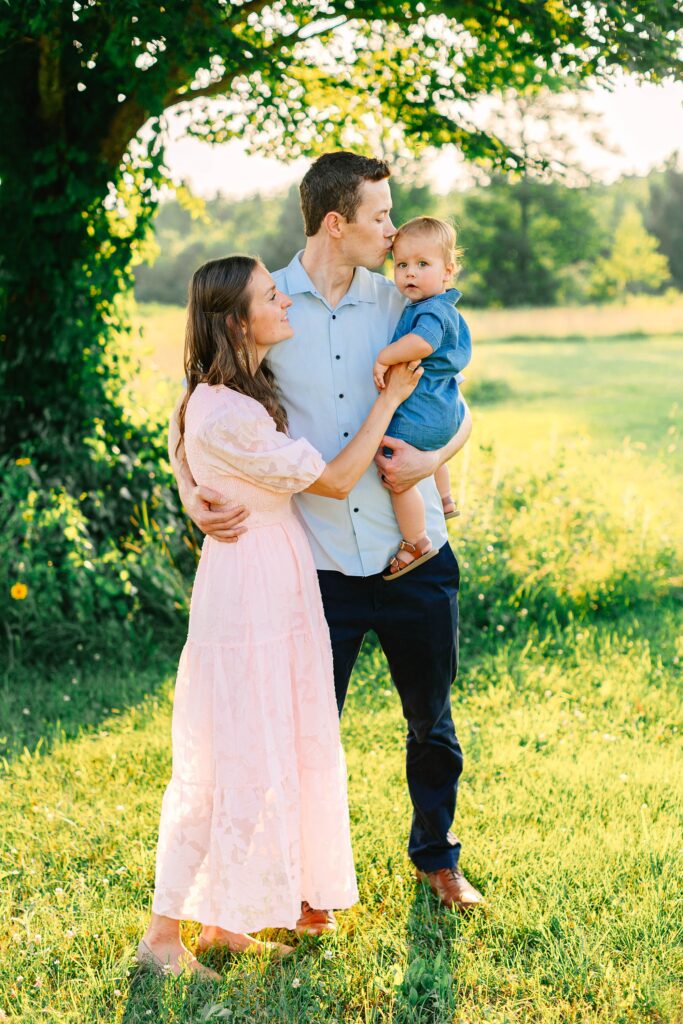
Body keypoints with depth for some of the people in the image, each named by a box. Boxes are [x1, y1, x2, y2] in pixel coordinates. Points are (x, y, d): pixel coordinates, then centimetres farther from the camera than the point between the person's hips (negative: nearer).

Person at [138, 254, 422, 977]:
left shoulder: (249, 392, 9)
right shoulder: (223, 415, -22)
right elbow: (334, 481, -16)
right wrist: (390, 399, -8)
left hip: (281, 586, 10)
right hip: (246, 597, -10)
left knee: (272, 756, 14)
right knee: (231, 767, -2)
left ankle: (220, 920, 26)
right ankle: (162, 936, 11)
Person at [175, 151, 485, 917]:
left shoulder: (402, 306, 3)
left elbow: (460, 408, 9)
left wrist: (432, 459, -12)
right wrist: (193, 495, -15)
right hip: (320, 567, -2)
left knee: (432, 721, 16)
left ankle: (437, 856, 39)